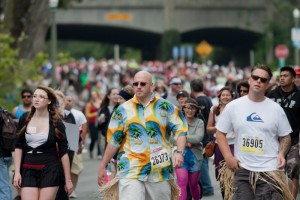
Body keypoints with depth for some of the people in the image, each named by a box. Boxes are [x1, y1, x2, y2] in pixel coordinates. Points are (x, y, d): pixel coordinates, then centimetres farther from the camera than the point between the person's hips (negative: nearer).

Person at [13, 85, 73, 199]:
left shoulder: (56, 123, -1)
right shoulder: (25, 119, 5)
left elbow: (63, 152, -1)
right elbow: (18, 147, 6)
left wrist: (68, 179, -3)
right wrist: (17, 172, -2)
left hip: (50, 170, -2)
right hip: (28, 170, 2)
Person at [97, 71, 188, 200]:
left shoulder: (165, 107, 6)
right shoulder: (123, 110, 8)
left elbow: (180, 130, 2)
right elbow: (113, 140, 12)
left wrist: (179, 153, -15)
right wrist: (102, 167, 12)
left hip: (160, 171, 1)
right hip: (131, 170, -1)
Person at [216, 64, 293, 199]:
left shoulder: (276, 109, 3)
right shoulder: (233, 107, 3)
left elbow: (285, 136, 11)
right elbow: (220, 133, 7)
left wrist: (281, 153, -9)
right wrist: (228, 157, -6)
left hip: (270, 171, -1)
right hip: (242, 170, 1)